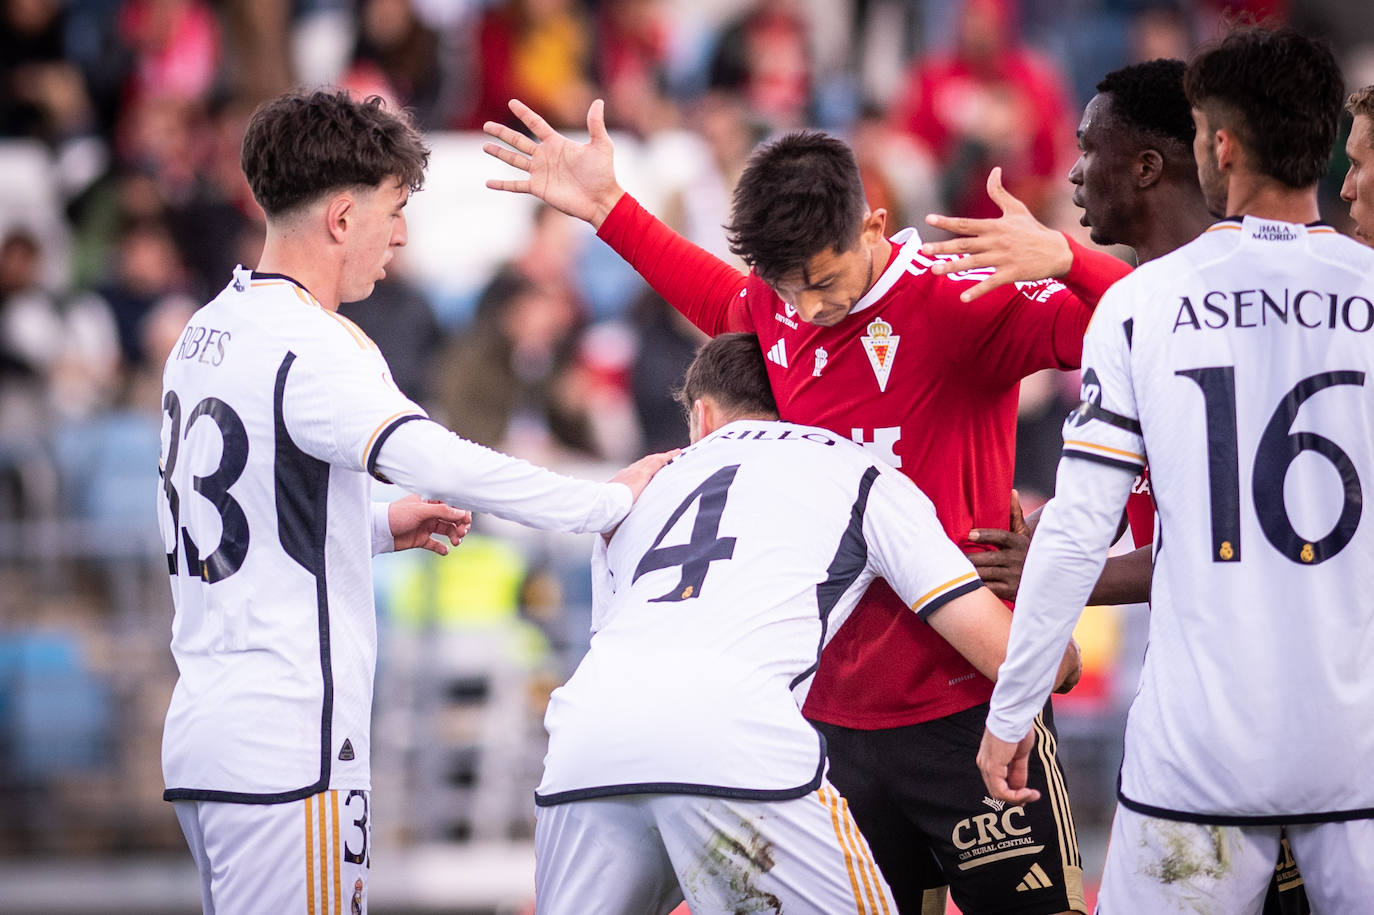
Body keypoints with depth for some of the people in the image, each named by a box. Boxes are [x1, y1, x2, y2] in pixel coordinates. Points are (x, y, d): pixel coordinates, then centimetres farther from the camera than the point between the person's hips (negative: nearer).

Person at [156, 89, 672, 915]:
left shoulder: (204, 334, 14)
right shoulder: (308, 350, -14)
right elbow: (442, 464, -28)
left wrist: (379, 527, 21)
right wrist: (611, 501, -18)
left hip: (200, 734, 9)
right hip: (285, 746, -9)